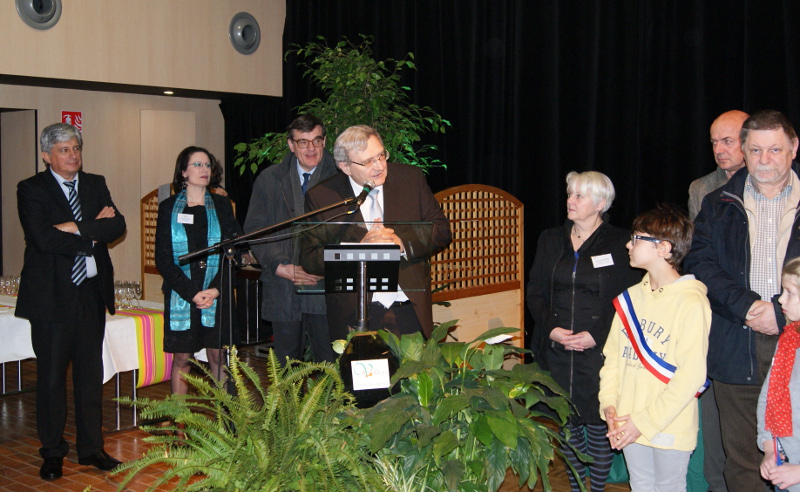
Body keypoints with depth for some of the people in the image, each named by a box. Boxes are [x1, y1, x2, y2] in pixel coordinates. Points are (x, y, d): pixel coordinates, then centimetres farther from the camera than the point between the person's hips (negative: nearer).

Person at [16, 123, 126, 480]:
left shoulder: (95, 185, 11)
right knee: (51, 376, 5)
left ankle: (91, 448, 22)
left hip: (92, 293, 4)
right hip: (52, 294, -4)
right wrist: (93, 233, -10)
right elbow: (42, 238, -18)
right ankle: (52, 453, 19)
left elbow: (118, 226, -3)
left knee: (90, 374, 11)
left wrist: (77, 228, -16)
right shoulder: (31, 190, -4)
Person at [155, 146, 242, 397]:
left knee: (217, 356, 4)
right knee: (181, 359, 2)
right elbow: (163, 259, -1)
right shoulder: (169, 207, 5)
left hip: (217, 295, 1)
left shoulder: (222, 206, 8)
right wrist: (191, 292, -12)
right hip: (180, 296, -1)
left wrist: (216, 289, -12)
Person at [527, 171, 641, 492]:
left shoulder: (620, 243, -2)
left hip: (599, 351, -3)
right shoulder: (550, 240, 10)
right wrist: (550, 328, -7)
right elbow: (535, 292, 9)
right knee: (567, 422, 10)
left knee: (598, 424, 1)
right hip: (557, 350, 4)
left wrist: (597, 335, -15)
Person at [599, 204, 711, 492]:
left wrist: (646, 422, -17)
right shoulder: (631, 298, 6)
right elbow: (613, 355, 9)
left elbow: (691, 374, -18)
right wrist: (610, 405, -4)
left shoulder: (691, 303, -15)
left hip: (669, 427, -6)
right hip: (628, 424, 6)